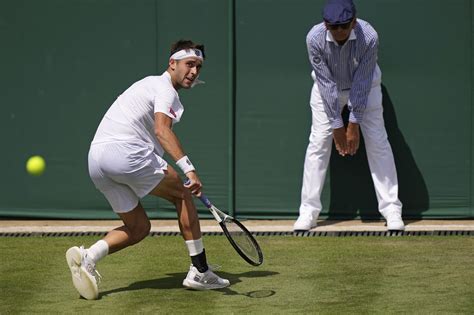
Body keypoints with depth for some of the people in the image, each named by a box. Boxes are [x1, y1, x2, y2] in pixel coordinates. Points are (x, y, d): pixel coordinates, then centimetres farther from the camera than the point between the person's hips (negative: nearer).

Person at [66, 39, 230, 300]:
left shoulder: (150, 84, 29)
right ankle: (199, 272, 5)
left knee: (138, 228, 14)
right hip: (125, 151, -9)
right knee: (183, 195, 7)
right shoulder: (166, 89, -3)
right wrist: (188, 169, -31)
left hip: (96, 158, 9)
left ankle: (87, 257, -7)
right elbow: (162, 130, -21)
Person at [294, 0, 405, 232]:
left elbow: (362, 83, -28)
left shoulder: (369, 37, -35)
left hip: (364, 87, -1)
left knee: (377, 142, -8)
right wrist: (337, 125, -23)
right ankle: (308, 212, -2)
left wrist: (354, 124, -24)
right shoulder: (314, 38, -31)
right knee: (318, 142, -7)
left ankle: (391, 209, -3)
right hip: (328, 87, 1)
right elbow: (327, 83, -26)